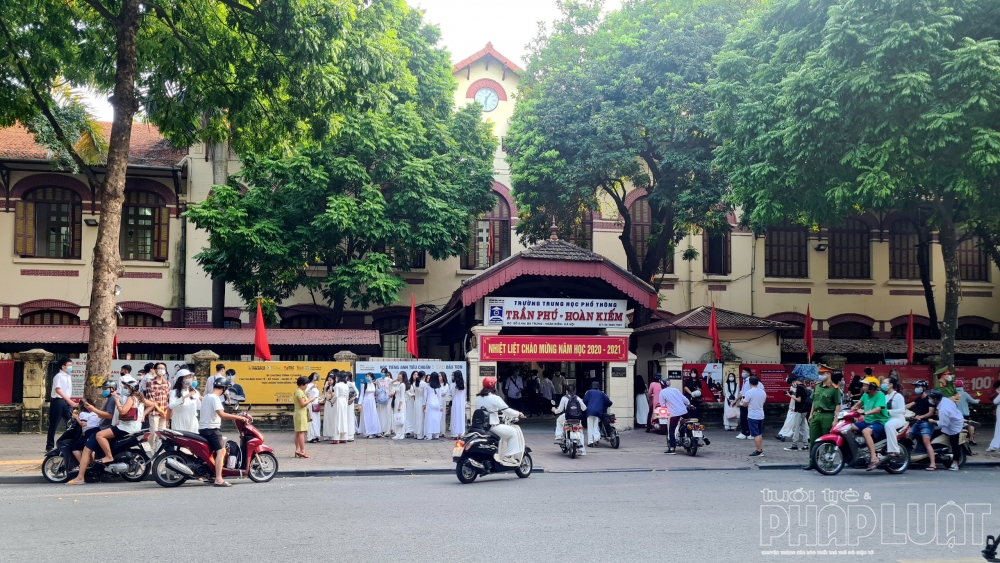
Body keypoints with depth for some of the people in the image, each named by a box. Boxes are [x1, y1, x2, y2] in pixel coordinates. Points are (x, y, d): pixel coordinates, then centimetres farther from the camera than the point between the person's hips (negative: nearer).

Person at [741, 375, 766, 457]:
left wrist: (743, 399, 11)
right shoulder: (763, 392, 4)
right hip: (761, 415, 7)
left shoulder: (749, 392, -16)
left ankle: (758, 451, -5)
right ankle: (760, 449, 22)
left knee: (756, 434, -4)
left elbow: (745, 404, -9)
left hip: (752, 416, -7)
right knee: (760, 434, 17)